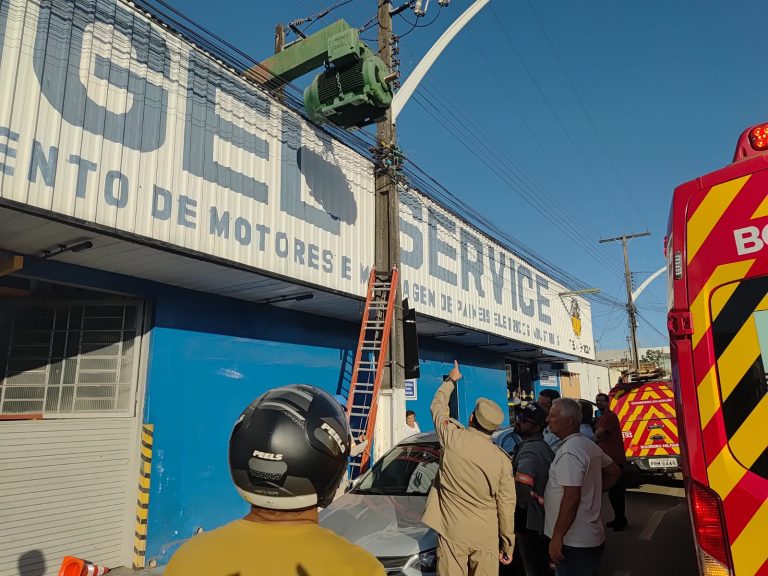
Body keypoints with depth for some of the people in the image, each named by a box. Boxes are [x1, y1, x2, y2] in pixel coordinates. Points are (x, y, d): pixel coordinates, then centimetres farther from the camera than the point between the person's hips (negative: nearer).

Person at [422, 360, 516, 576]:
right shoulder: (502, 459, -6)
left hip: (452, 533, -1)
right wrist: (508, 544, 12)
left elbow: (438, 406, 11)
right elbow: (506, 506, 0)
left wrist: (451, 380, 27)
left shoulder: (452, 437, -8)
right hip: (486, 537, 1)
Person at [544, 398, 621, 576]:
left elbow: (571, 498, -26)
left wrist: (557, 536, -21)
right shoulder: (589, 445, 8)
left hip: (574, 541, -9)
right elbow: (614, 472, 22)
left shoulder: (568, 452, -21)